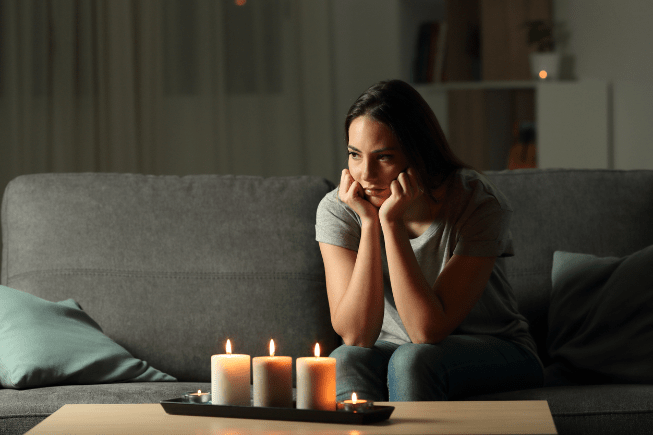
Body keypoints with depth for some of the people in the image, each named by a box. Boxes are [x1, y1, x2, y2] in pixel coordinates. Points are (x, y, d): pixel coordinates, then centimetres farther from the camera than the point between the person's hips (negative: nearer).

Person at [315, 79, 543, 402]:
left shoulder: (479, 204, -22)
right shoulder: (338, 210, -13)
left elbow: (428, 331, -28)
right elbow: (356, 335, -22)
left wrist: (391, 222, -32)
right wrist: (369, 223, -28)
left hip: (495, 354, -2)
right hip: (393, 350, 2)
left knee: (413, 360, -34)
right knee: (346, 361, -31)